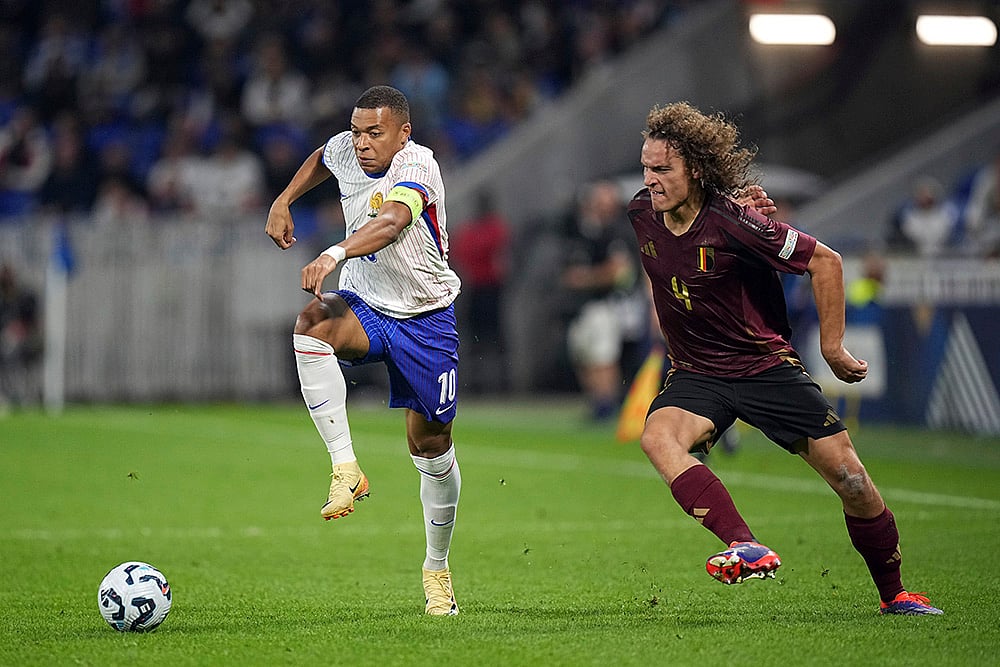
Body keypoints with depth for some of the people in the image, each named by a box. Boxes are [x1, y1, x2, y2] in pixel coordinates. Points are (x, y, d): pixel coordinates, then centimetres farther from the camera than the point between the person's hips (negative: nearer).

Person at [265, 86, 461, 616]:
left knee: (431, 445, 4)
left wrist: (335, 254, -63)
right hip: (364, 304, 4)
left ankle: (437, 566, 27)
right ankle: (346, 468, -31)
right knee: (311, 325, -33)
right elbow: (322, 159, 23)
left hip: (425, 319, -4)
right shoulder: (345, 150, -5)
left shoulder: (417, 166, -24)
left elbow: (391, 221, -46)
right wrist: (283, 202, 10)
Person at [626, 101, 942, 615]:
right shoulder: (641, 213, -7)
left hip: (766, 367, -3)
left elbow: (825, 261, -13)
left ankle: (893, 594, 17)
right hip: (695, 376, 3)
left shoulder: (730, 222, -22)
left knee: (851, 479, -5)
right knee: (658, 437, -30)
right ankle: (746, 549, -41)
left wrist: (832, 348, -9)